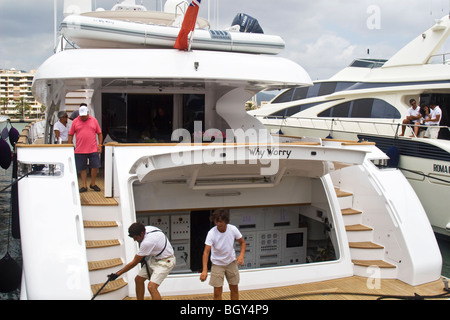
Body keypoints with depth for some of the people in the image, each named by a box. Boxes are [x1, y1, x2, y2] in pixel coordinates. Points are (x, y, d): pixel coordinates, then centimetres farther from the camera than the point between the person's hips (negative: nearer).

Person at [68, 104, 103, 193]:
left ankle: (93, 184, 17)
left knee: (95, 166, -1)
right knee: (82, 169, 4)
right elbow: (70, 135, 9)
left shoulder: (94, 120, 7)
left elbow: (99, 133, 11)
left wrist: (100, 145, 3)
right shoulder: (75, 122, 6)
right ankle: (84, 186, 14)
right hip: (80, 151, 0)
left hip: (93, 149, 0)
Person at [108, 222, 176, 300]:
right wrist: (142, 257, 6)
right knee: (138, 279, 9)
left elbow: (134, 263, -23)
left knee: (151, 287, -25)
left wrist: (117, 274, -15)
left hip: (166, 261, -10)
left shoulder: (147, 242, -32)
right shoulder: (147, 228, -7)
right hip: (155, 257, 10)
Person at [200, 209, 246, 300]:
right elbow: (206, 251, -29)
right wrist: (204, 270, -41)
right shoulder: (211, 233, -24)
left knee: (234, 289, 11)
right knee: (217, 291, -5)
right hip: (217, 264, -3)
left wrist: (241, 255, -19)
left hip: (231, 262, 3)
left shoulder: (233, 229, -16)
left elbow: (242, 242, 0)